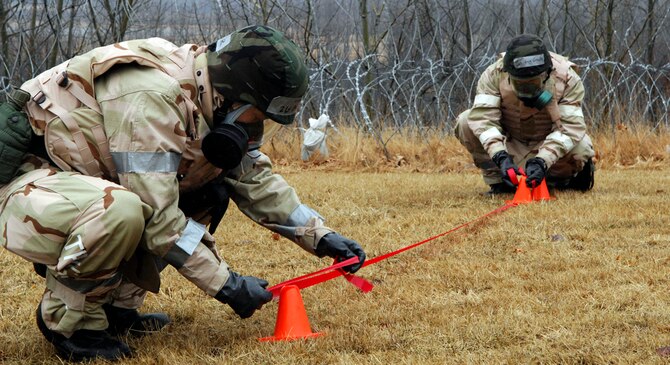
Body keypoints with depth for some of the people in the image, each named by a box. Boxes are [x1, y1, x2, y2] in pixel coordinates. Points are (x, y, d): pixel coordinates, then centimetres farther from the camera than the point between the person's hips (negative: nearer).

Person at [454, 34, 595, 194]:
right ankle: (497, 180, -12)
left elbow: (570, 126, -29)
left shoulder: (567, 79, -23)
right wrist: (501, 157, -46)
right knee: (465, 122, -24)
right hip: (509, 143, 1)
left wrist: (541, 162, -43)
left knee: (582, 149, -33)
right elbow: (483, 117, -32)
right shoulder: (495, 74, -23)